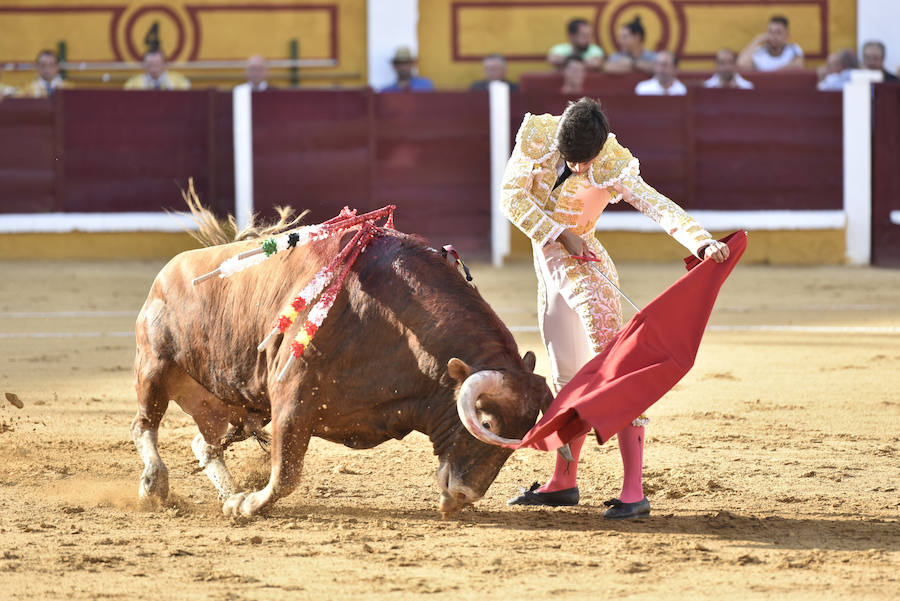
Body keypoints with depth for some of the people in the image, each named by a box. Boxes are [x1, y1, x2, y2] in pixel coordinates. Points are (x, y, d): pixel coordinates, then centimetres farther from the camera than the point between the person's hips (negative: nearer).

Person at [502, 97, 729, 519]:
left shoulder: (613, 167, -21)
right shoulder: (536, 136, -10)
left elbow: (660, 208, -32)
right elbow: (512, 197, -9)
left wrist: (703, 243, -47)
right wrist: (560, 234, -18)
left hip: (582, 267, -5)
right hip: (547, 264, 5)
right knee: (567, 376, 16)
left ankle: (634, 491, -21)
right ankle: (563, 483, 28)